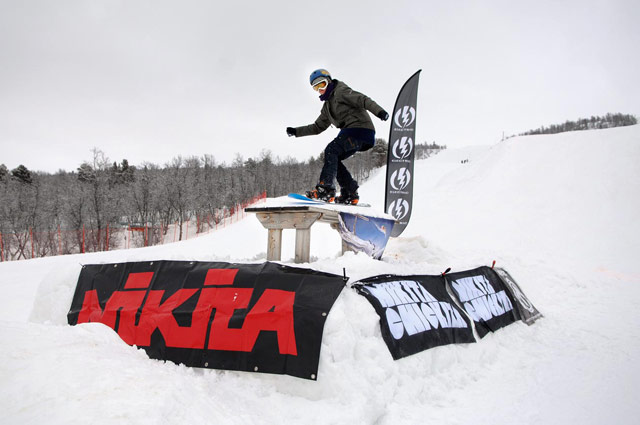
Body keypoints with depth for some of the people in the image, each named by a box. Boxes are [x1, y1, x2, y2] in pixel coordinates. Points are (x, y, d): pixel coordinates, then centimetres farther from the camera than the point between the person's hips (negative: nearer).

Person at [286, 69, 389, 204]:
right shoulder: (327, 106, 26)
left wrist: (379, 111, -30)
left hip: (360, 129, -9)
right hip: (350, 132, 9)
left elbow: (362, 99, -14)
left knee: (331, 150, -21)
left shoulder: (341, 91, 0)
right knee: (333, 159, 5)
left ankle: (325, 189, -30)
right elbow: (317, 127, 30)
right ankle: (350, 194, 4)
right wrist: (296, 131, 24)